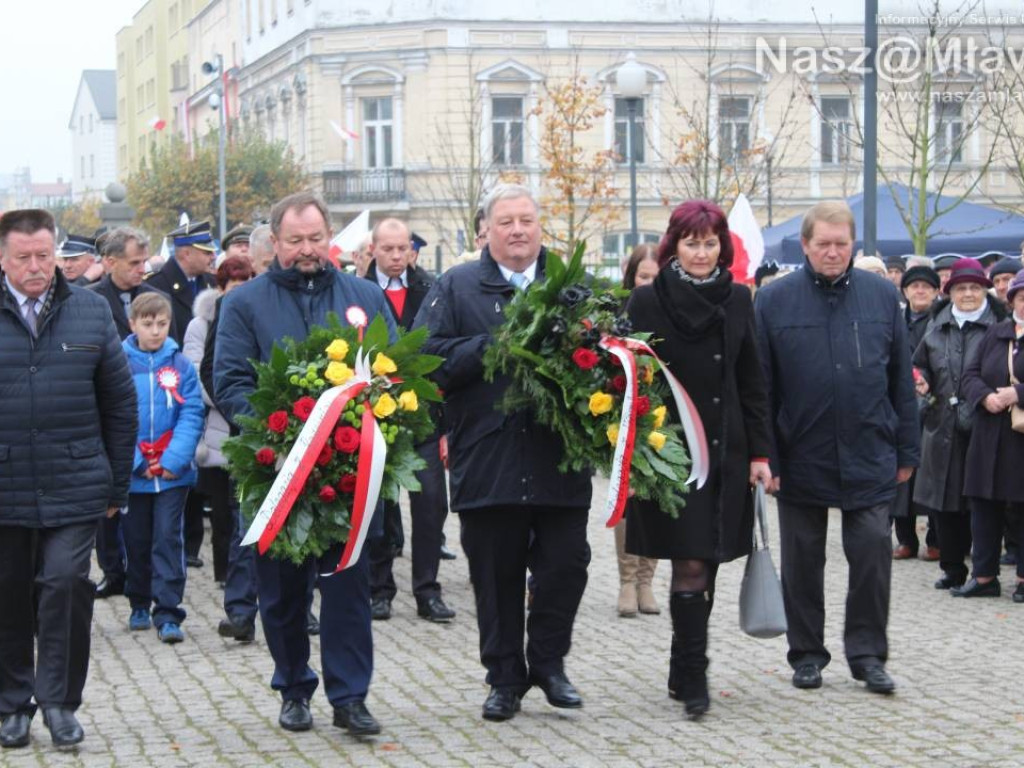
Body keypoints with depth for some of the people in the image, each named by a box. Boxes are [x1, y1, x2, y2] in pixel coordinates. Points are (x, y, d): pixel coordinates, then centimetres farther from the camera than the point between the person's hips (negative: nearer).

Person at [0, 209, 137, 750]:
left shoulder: (90, 313, 6)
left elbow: (120, 404, 10)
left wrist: (117, 485, 7)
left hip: (74, 487, 0)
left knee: (65, 585, -9)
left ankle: (59, 700, 5)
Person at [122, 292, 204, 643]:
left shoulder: (181, 365, -1)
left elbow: (191, 416, -4)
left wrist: (174, 460, -14)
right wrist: (135, 462, -13)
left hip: (173, 472, -1)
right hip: (132, 472, 1)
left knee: (168, 539, -3)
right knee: (136, 541, 12)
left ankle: (168, 613, -1)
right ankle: (139, 604, 29)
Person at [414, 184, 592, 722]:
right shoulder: (456, 288, 6)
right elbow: (427, 356, -5)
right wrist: (492, 347, -15)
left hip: (560, 459, 1)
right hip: (486, 461, -1)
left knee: (566, 564, 1)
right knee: (496, 575, 6)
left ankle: (547, 662, 21)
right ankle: (505, 677, 18)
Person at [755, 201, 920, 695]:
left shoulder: (882, 296, 3)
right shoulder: (774, 301, -2)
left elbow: (901, 379, 7)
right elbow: (759, 386, -1)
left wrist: (907, 450, 6)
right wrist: (764, 458, -5)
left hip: (869, 458, 0)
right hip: (801, 458, 0)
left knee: (872, 553, -2)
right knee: (802, 561, 9)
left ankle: (868, 654, 11)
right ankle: (807, 654, 22)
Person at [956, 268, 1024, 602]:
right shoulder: (995, 334, 13)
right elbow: (970, 374, 8)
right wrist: (986, 397, -10)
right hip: (990, 437, 5)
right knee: (984, 504, 7)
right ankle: (984, 575, 15)